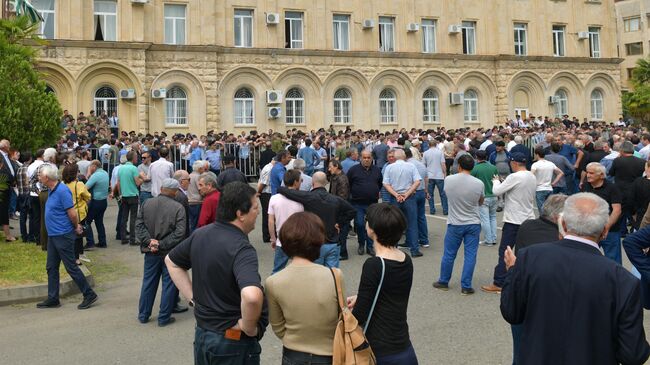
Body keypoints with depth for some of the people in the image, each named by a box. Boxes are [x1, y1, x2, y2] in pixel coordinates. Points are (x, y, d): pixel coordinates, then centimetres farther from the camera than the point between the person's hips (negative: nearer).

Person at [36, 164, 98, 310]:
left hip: (63, 236, -9)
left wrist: (76, 228, -4)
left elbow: (72, 213, -21)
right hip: (52, 235, 9)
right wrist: (76, 226, 11)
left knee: (71, 267, -3)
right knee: (51, 267, 13)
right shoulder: (51, 190, 10)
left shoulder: (62, 191, -20)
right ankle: (53, 299, 22)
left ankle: (89, 295, 6)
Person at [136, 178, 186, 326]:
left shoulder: (147, 203, 1)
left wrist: (149, 241, -9)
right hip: (170, 253, -4)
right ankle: (164, 318, 13)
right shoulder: (178, 208, -12)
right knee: (169, 284, 8)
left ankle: (143, 315, 26)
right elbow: (179, 233, -18)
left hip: (151, 252, 4)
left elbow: (139, 225, -2)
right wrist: (162, 245, -15)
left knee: (148, 282, 16)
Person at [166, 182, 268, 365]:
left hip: (201, 333, 7)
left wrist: (193, 298, 10)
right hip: (233, 342, -7)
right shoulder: (242, 249, -25)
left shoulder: (200, 234, -1)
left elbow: (171, 261, 15)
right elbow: (252, 296, -42)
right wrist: (249, 328, -23)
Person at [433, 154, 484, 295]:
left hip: (455, 224, 1)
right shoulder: (479, 183, -10)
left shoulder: (448, 180, -9)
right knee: (470, 255, 6)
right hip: (473, 224, 0)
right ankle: (466, 287, 9)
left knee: (449, 254, 12)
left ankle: (443, 282, 26)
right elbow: (480, 202, 7)